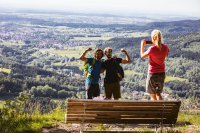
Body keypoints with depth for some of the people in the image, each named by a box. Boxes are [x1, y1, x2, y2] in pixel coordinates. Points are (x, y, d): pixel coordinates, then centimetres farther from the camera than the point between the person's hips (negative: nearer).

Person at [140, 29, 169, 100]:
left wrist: (142, 45, 8)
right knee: (158, 94, 20)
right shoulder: (165, 47, -7)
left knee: (152, 95, 10)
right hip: (162, 73, 5)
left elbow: (142, 56, -6)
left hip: (152, 74, -5)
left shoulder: (152, 49, -21)